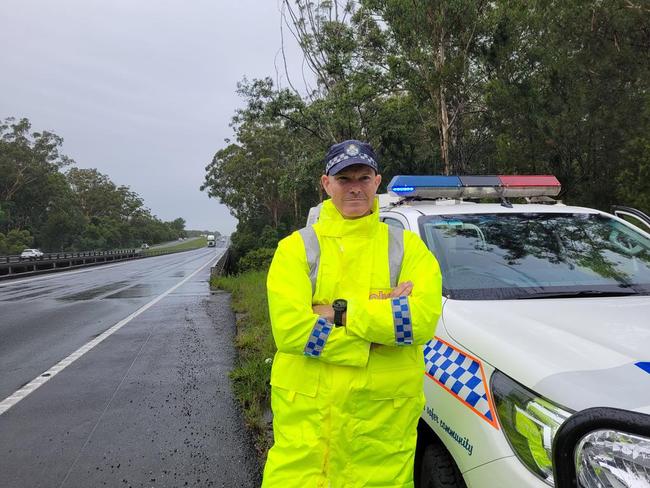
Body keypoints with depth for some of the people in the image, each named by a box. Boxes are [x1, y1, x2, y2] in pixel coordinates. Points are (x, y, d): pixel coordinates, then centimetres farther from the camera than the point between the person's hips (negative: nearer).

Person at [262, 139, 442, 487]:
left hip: (386, 417, 1)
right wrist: (382, 318, -14)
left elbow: (424, 318, -13)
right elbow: (289, 329, -13)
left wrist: (338, 312, -15)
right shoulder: (297, 247, 0)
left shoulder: (407, 246, 3)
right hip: (306, 412, 0)